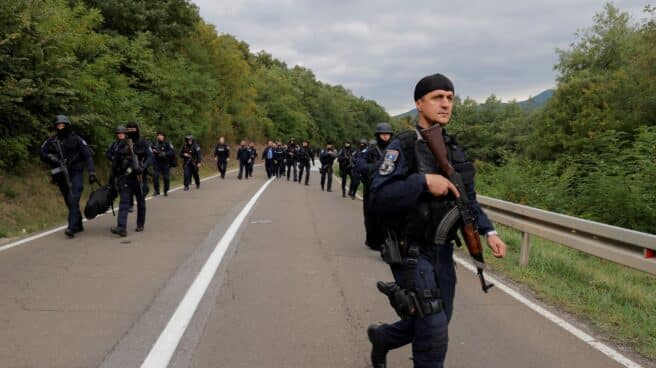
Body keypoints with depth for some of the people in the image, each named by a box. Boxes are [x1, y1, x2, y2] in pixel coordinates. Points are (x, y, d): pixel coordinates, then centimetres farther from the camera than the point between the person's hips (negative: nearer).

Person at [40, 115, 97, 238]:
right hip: (61, 176, 5)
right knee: (69, 201, 10)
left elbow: (87, 156, -5)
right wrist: (51, 157, -11)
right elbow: (42, 153, 11)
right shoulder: (51, 141, 8)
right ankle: (78, 225, 22)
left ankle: (72, 227, -21)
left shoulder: (76, 139, -2)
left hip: (75, 173, -4)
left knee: (73, 200, -17)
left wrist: (91, 172, -13)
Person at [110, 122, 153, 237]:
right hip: (125, 176, 1)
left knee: (140, 202, 11)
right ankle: (122, 228, -17)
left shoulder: (144, 144, -1)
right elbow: (115, 159, 12)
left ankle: (140, 225, 27)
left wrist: (143, 167, -29)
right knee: (124, 202, -9)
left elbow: (150, 157, -12)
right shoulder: (122, 144, 7)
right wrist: (113, 175, 10)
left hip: (139, 177, -1)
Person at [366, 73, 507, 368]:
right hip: (412, 253, -7)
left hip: (443, 250, 7)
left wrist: (488, 231, 2)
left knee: (438, 321, 20)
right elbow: (377, 199, -23)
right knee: (434, 332, -4)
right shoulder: (403, 147, -14)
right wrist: (424, 181, -30)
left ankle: (382, 337, 43)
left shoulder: (455, 151, 8)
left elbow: (468, 199, 15)